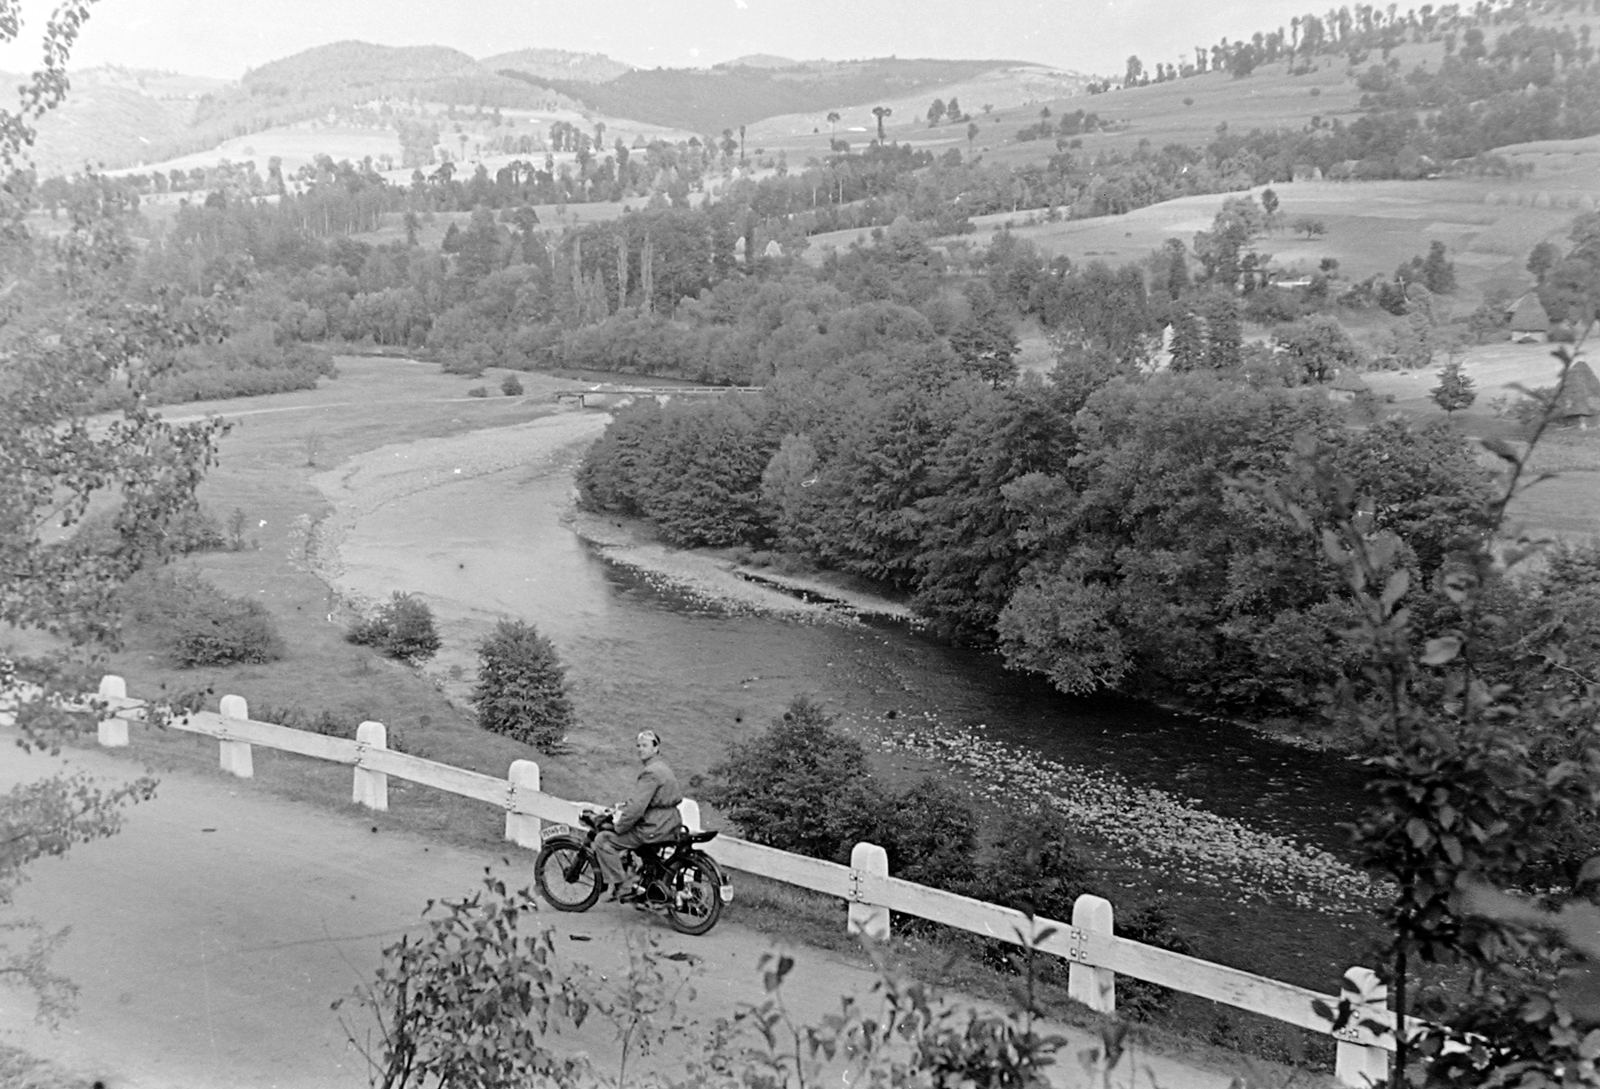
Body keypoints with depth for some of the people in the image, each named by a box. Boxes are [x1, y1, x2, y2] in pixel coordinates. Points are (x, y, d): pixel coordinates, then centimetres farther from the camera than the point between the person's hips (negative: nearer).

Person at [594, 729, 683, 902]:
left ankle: (625, 887, -9)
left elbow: (637, 806, -23)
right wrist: (622, 807, 18)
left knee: (603, 840, -9)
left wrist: (619, 827, -12)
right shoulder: (662, 768, 16)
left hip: (654, 828, -11)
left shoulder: (651, 772, -17)